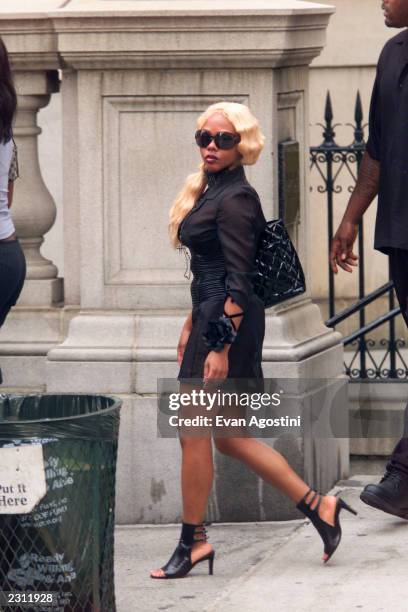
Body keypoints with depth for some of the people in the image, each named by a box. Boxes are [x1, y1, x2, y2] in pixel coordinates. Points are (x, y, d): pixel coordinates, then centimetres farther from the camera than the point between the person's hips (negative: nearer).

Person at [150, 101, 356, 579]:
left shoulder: (234, 199, -15)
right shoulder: (210, 191, 14)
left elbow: (238, 280, -19)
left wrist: (221, 347, -22)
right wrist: (191, 325, 22)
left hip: (229, 322, -10)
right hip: (211, 319, 10)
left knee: (193, 432, -4)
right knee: (228, 438, 12)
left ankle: (192, 540, 5)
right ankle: (317, 506, 16)